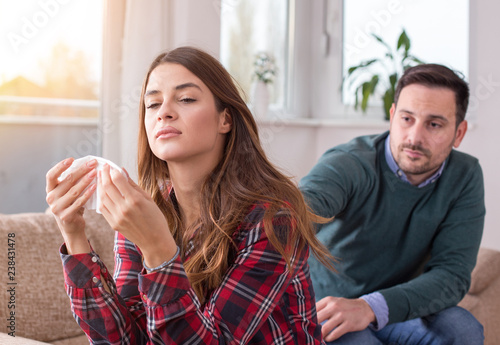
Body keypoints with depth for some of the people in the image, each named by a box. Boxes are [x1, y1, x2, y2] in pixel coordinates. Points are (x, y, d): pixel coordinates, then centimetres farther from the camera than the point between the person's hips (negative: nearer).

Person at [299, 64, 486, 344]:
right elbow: (307, 201, -45)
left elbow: (452, 273, -16)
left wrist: (372, 307, -33)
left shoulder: (465, 177, -8)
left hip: (395, 309, 4)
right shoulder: (351, 164, -22)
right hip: (324, 309, -4)